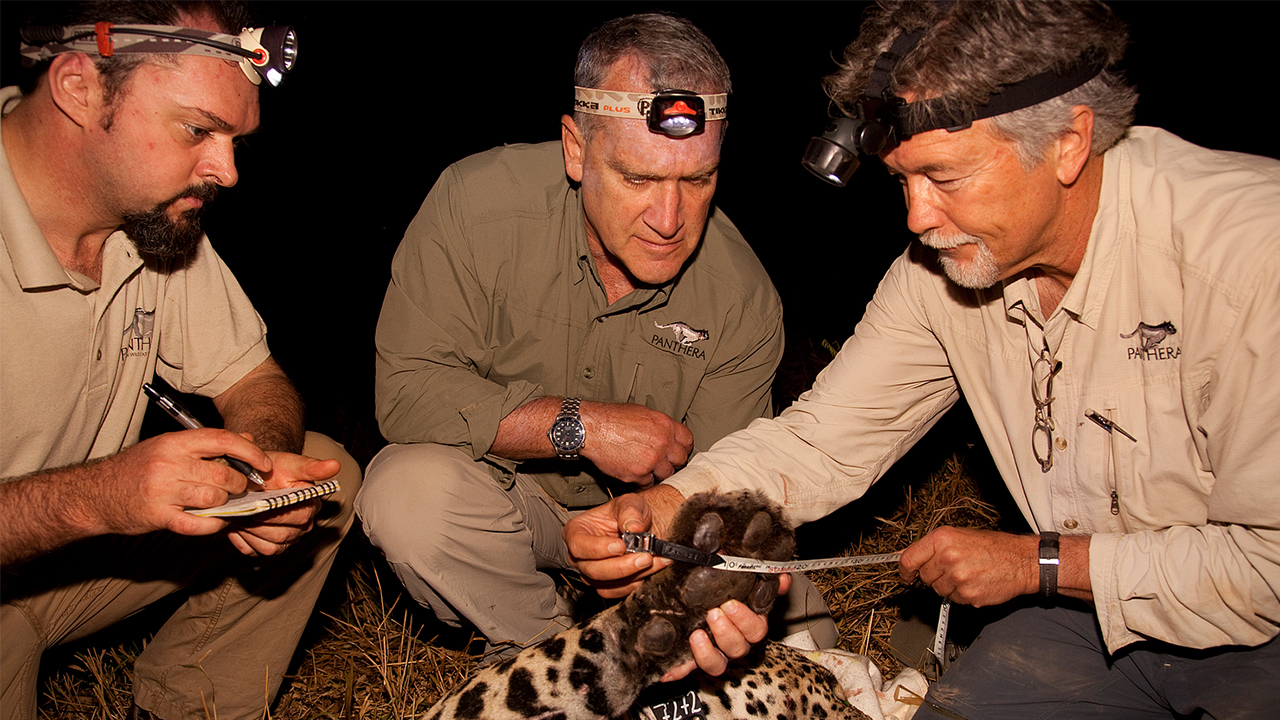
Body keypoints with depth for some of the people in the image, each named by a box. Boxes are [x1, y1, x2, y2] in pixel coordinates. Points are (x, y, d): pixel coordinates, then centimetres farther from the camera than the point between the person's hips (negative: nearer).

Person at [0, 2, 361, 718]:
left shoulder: (166, 214, -5)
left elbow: (251, 377, 2)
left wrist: (270, 456, -19)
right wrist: (89, 498, -41)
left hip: (95, 535, 6)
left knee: (327, 476, -2)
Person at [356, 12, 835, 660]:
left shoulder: (744, 298, -18)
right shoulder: (477, 204, -24)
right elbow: (406, 389, -23)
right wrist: (582, 426, -30)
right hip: (503, 491, -1)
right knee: (409, 491, -33)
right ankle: (538, 642, -3)